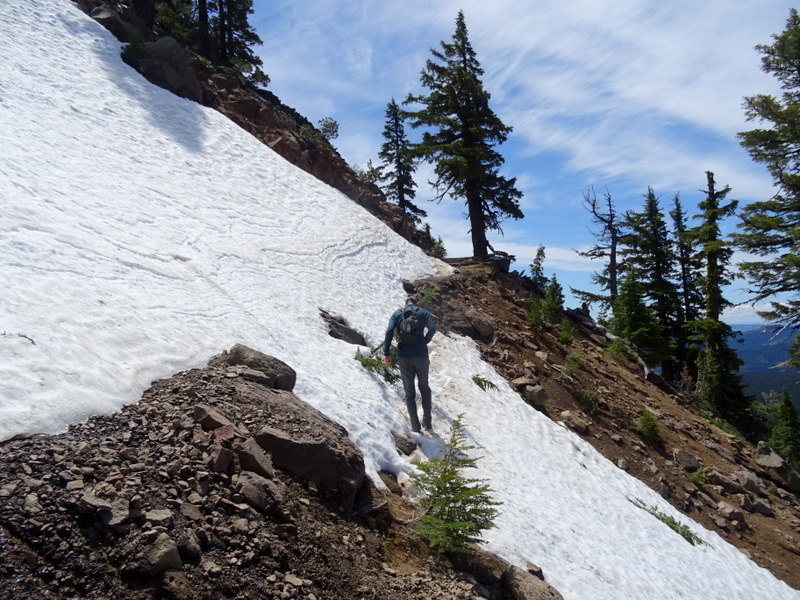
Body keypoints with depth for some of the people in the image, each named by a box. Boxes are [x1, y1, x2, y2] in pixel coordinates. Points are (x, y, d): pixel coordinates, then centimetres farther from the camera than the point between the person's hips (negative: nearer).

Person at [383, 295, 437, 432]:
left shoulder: (397, 313, 8)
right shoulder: (423, 312, 6)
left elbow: (389, 331, -7)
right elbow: (432, 328, -11)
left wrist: (386, 353, -7)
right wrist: (423, 342, 0)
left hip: (404, 357, 0)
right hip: (421, 356, 0)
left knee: (409, 392, 11)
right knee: (424, 388, 20)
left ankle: (415, 426, 11)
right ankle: (427, 421, 22)